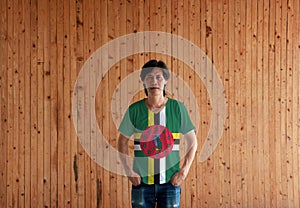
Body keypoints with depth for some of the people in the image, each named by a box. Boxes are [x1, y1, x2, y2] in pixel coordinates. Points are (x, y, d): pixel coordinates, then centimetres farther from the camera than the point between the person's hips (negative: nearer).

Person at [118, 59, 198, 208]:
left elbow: (192, 142, 4)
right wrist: (128, 171, -2)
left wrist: (184, 171, -4)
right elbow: (122, 141, 7)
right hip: (141, 181, 0)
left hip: (170, 181, 0)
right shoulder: (134, 110, -2)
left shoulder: (177, 108, -3)